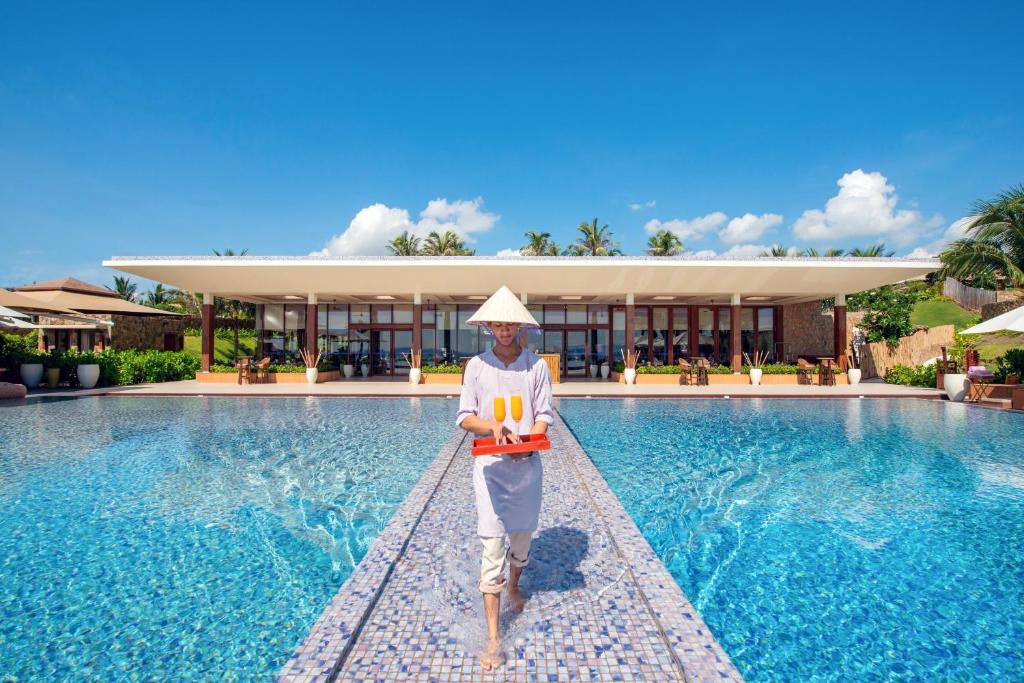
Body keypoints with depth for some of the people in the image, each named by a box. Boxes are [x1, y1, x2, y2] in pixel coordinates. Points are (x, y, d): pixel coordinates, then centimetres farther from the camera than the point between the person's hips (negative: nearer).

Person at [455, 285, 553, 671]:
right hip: (489, 464, -1)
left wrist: (527, 441, -19)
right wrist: (493, 426, -20)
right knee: (491, 547, -2)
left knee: (522, 537, 18)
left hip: (527, 464, 2)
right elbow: (465, 418, -1)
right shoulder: (476, 365, -2)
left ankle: (513, 587, 50)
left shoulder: (536, 365, -1)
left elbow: (544, 416, -1)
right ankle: (493, 637, 11)